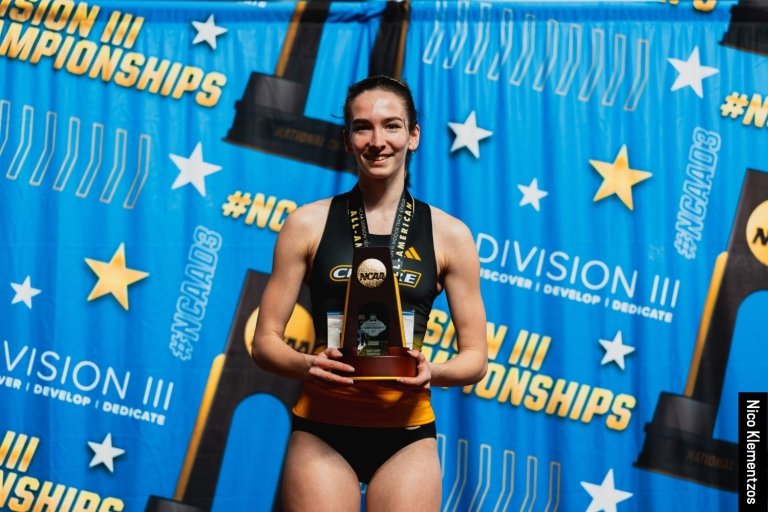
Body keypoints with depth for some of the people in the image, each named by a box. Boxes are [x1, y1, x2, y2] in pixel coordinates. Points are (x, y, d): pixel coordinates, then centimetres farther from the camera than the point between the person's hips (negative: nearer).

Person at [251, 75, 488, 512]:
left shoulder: (450, 234, 2)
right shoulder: (308, 224, 0)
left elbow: (475, 357, 4)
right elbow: (266, 342, 2)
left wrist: (433, 372, -17)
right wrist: (307, 366, -19)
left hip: (407, 435, 1)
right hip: (322, 431, -1)